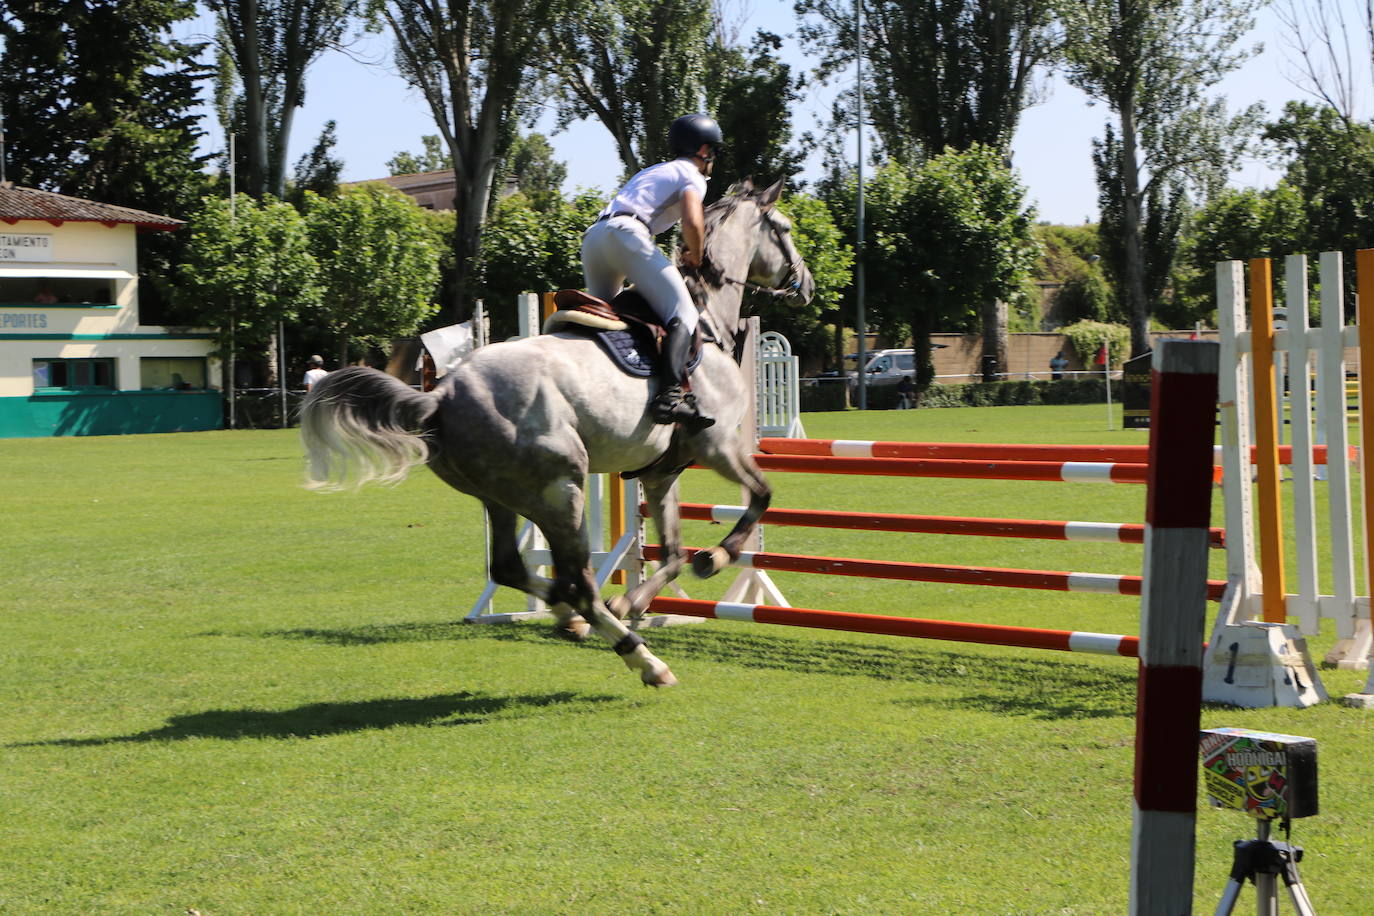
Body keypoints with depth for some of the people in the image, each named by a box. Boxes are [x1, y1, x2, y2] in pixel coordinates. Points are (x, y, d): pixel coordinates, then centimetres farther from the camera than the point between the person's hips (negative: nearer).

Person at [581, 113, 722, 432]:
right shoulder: (691, 176, 9)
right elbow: (693, 222, -10)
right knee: (683, 313, -14)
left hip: (592, 237, 8)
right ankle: (672, 393, -34)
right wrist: (696, 259, 8)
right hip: (626, 232, -8)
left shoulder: (655, 171, 35)